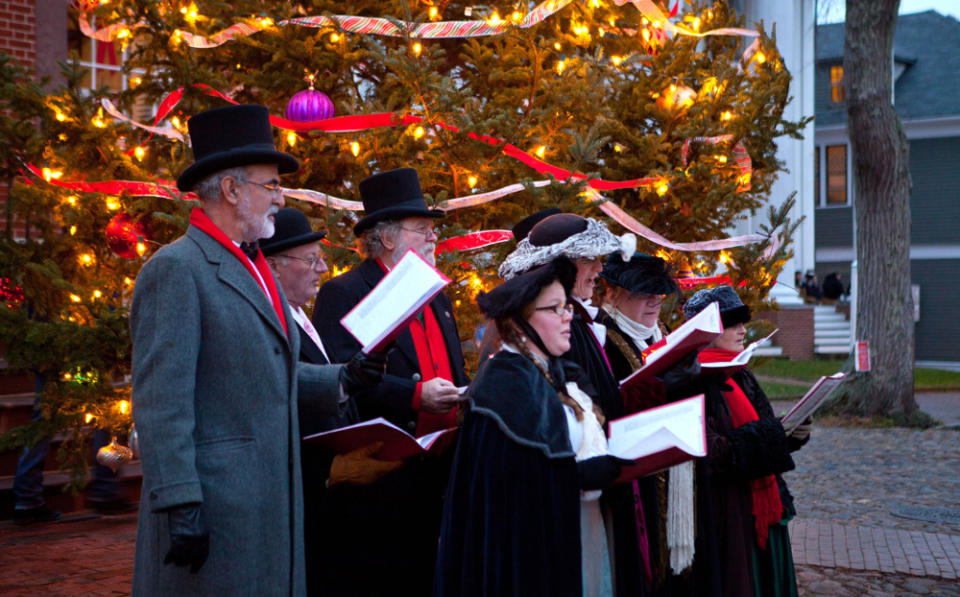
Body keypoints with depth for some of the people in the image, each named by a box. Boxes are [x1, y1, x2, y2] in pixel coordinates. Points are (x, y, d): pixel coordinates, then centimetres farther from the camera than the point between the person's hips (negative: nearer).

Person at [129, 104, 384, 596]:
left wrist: (343, 378, 6)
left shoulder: (252, 267, 17)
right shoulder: (176, 270, -12)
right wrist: (180, 507, -22)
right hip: (212, 500, -9)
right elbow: (160, 401, -18)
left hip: (269, 502, 9)